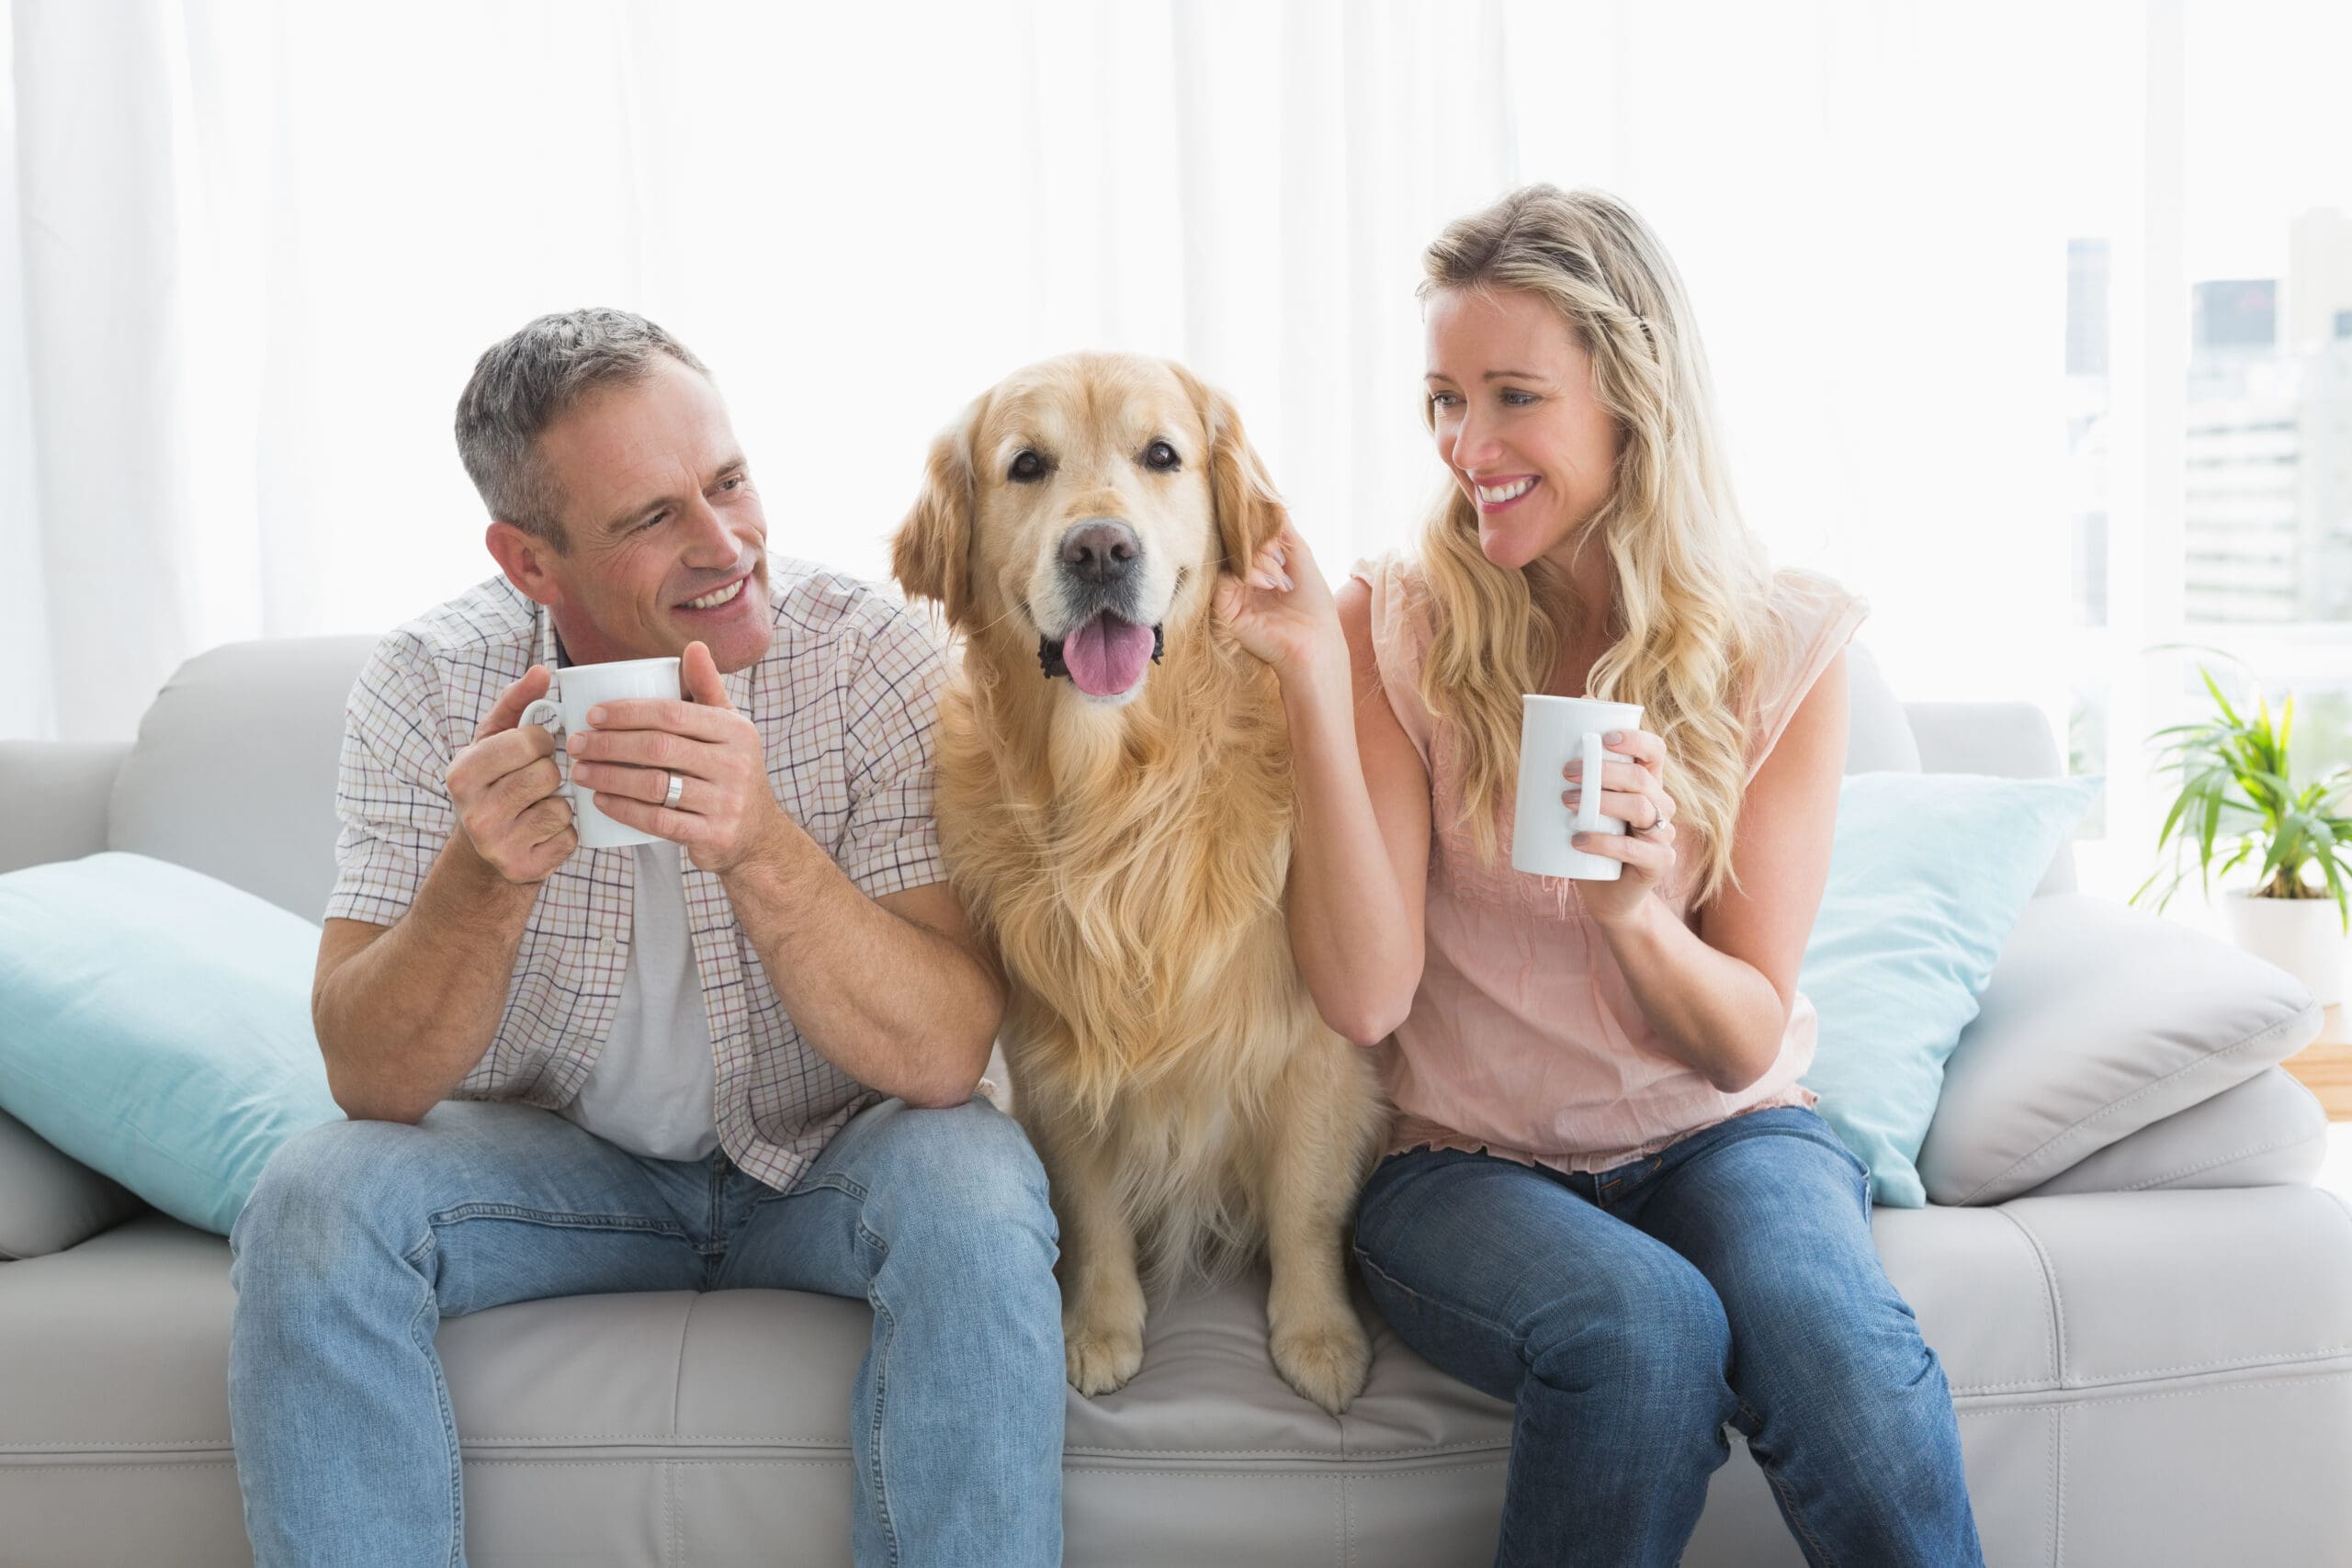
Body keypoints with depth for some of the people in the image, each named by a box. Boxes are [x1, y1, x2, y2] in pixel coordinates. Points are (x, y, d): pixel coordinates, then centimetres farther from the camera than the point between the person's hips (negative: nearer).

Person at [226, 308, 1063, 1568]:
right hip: (556, 1163, 2)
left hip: (824, 1161, -1)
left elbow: (944, 1057, -25)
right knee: (312, 1205, -24)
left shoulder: (874, 661, -19)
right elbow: (371, 1080, -15)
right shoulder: (426, 690, -13)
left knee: (971, 1194, -31)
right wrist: (485, 872, -34)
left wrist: (760, 848, -42)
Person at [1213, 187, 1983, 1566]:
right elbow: (1366, 999, -15)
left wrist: (1638, 916, -26)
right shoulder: (1398, 627, -7)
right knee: (1645, 1327, -31)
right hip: (1467, 1160, 0)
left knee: (1841, 1349, -31)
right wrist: (1316, 684, -23)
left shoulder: (1782, 646, -4)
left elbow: (1747, 1041, -4)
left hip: (1719, 1136, 1)